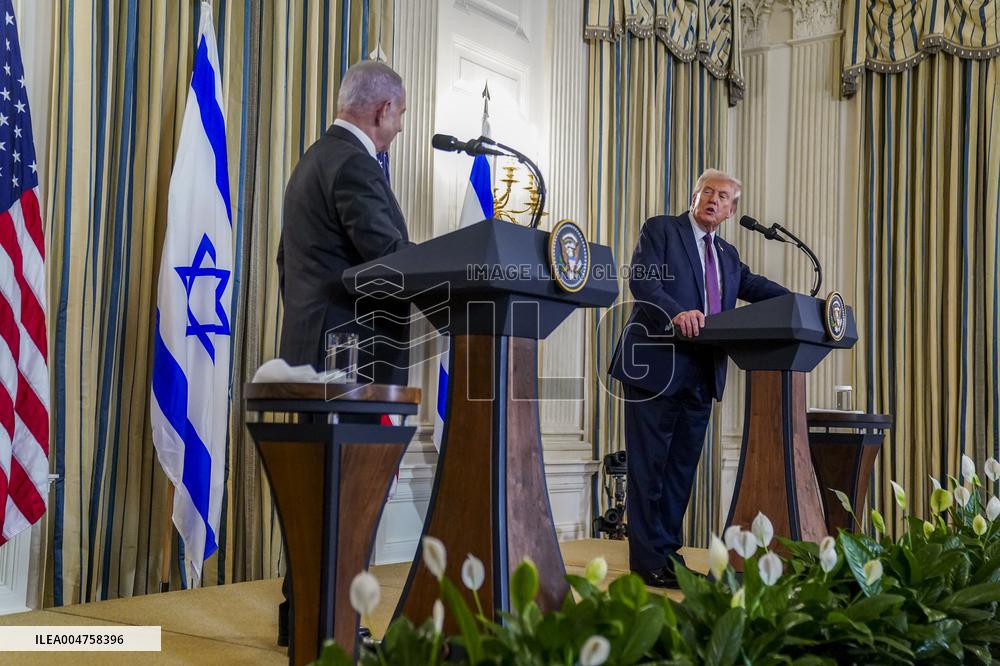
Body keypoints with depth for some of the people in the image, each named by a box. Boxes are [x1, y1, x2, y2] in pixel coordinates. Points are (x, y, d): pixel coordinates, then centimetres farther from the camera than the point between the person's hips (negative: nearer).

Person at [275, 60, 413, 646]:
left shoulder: (315, 160, 20)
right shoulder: (355, 164, -12)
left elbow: (290, 258, 24)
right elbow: (389, 256, -21)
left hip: (316, 345, 11)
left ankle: (303, 613, 22)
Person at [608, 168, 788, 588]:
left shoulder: (727, 255, 22)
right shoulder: (660, 230, 1)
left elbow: (755, 286, 14)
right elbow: (641, 281, -13)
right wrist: (676, 312, -29)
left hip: (701, 376, 7)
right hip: (656, 368, -6)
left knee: (683, 467, 9)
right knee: (649, 466, -2)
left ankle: (669, 551, 18)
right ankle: (648, 560, 3)